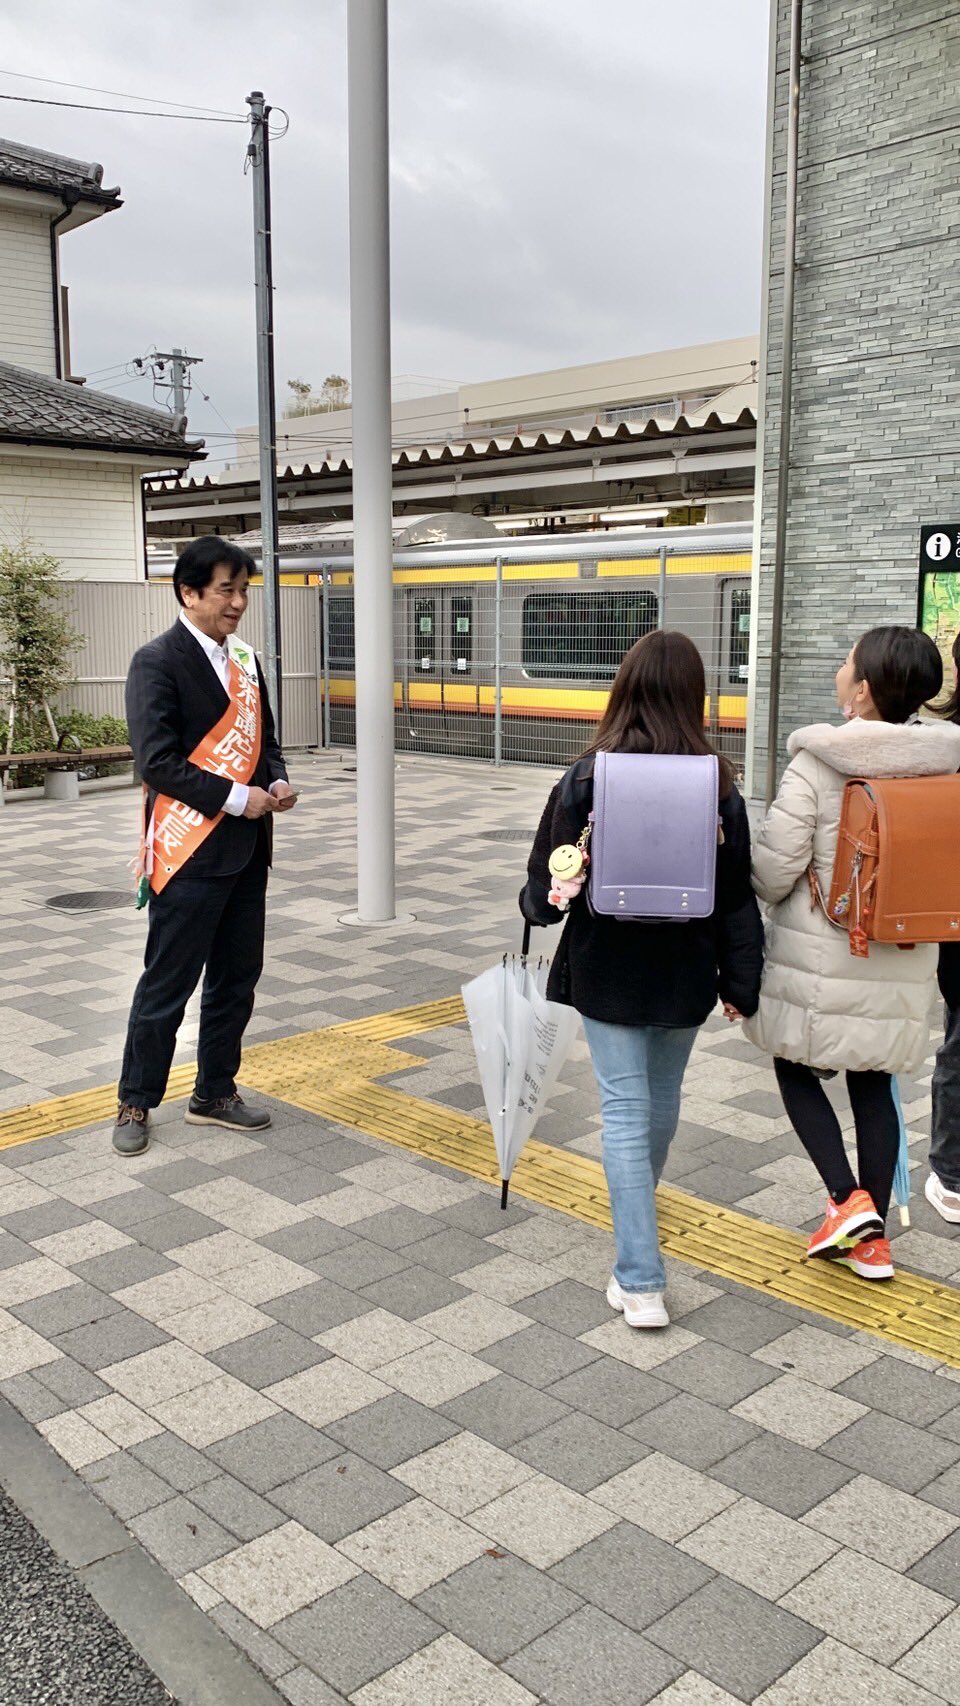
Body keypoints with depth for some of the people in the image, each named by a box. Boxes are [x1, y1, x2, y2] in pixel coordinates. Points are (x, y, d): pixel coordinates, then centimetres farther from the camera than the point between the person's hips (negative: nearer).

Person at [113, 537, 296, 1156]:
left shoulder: (246, 658, 11)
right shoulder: (157, 662, -11)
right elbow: (157, 761, -18)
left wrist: (278, 781, 0)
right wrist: (235, 799, -19)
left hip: (247, 849, 7)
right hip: (189, 850, -7)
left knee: (236, 980, 15)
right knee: (167, 987, 4)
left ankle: (216, 1094, 30)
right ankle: (137, 1103, 20)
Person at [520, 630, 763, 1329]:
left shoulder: (588, 775, -11)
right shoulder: (717, 783, -7)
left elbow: (550, 883, -4)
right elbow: (737, 898, -3)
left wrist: (539, 904, 20)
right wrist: (741, 983, 7)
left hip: (607, 970, -2)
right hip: (684, 972, 3)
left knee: (625, 1108, 2)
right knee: (663, 1097, 22)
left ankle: (641, 1281, -1)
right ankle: (640, 1219, 49)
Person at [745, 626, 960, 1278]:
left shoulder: (816, 765, -17)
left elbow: (772, 871, -17)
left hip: (820, 961, -4)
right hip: (903, 966, 4)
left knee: (797, 1071, 17)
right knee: (874, 1085, 16)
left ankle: (849, 1199, 5)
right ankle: (873, 1238, 22)